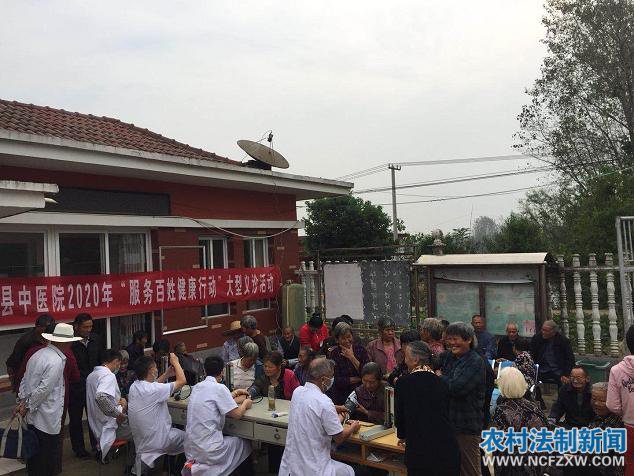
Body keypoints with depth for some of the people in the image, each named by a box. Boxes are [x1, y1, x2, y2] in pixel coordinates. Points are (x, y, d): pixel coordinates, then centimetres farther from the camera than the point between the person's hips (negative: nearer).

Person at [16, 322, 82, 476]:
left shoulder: (38, 354, 7)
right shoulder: (56, 361, -20)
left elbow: (25, 380, 11)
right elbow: (43, 389, -21)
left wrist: (22, 401, 9)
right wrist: (27, 407, -9)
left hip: (33, 418, 8)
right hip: (47, 420, -8)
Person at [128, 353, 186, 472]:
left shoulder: (134, 387, -4)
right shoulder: (154, 390, -27)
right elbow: (182, 381, -21)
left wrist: (167, 374, 11)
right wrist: (175, 362, -8)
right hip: (157, 443, -8)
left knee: (176, 430, 27)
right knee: (185, 436, 14)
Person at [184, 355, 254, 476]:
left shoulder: (197, 387, 6)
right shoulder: (219, 388, -15)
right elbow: (237, 414, -11)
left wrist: (232, 395, 31)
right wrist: (245, 404, 7)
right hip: (208, 451, -7)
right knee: (245, 444, 18)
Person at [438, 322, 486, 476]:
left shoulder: (476, 362, -13)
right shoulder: (448, 357, 9)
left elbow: (457, 388, -23)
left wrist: (440, 376, -7)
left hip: (467, 425, -7)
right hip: (448, 422, 7)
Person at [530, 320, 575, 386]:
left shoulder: (563, 341, -5)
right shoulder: (536, 338, 0)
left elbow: (570, 359, 0)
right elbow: (531, 357, 7)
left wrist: (566, 375, -6)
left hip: (558, 376, -1)